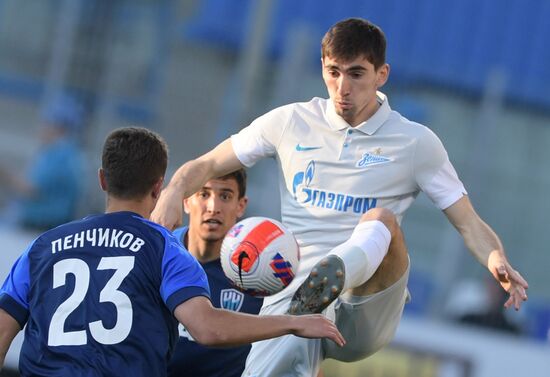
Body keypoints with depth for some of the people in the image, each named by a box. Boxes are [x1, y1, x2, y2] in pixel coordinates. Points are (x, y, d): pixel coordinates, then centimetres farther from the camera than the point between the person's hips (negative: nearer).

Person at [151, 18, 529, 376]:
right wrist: (172, 194, -4)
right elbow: (207, 165, 19)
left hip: (367, 312, -2)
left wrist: (497, 262, -13)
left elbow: (469, 223, 9)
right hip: (290, 299, 2)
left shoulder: (416, 142, 9)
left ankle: (330, 277, -64)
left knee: (381, 219, -34)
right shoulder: (290, 122, 13)